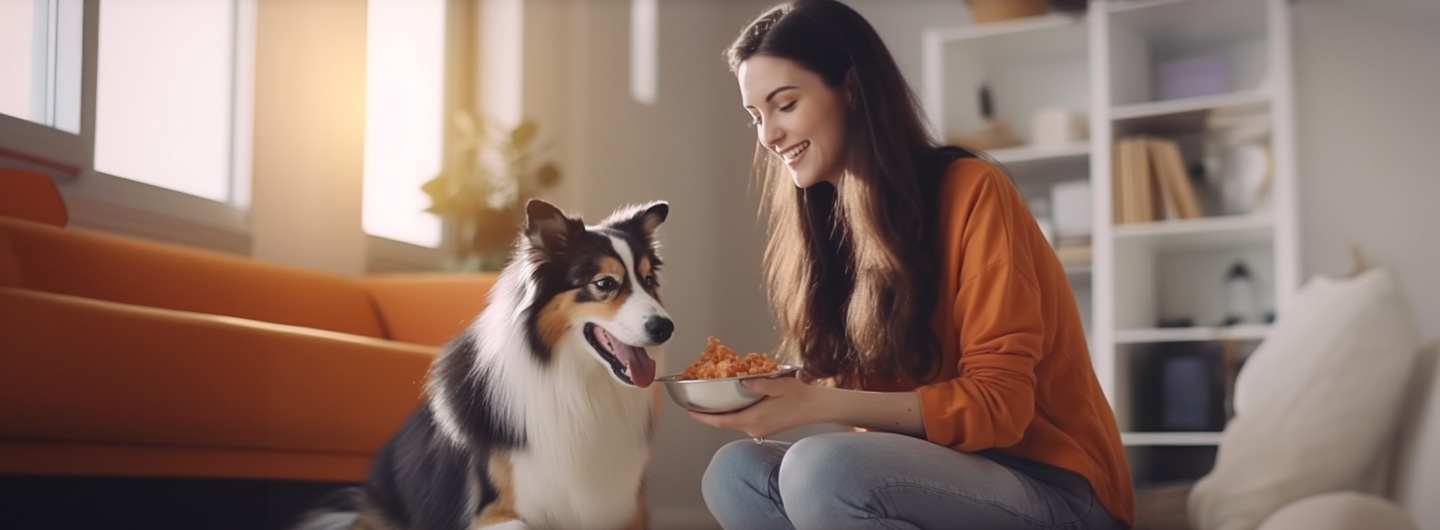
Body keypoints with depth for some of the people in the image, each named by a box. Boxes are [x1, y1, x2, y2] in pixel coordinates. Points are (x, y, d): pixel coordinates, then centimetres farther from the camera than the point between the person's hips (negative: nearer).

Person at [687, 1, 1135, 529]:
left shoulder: (971, 190, -13)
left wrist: (814, 405, -24)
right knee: (734, 473, -11)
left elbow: (996, 404, -18)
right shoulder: (833, 220, 8)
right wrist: (772, 394, -11)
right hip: (942, 474, 7)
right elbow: (864, 393, 9)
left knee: (824, 470, -31)